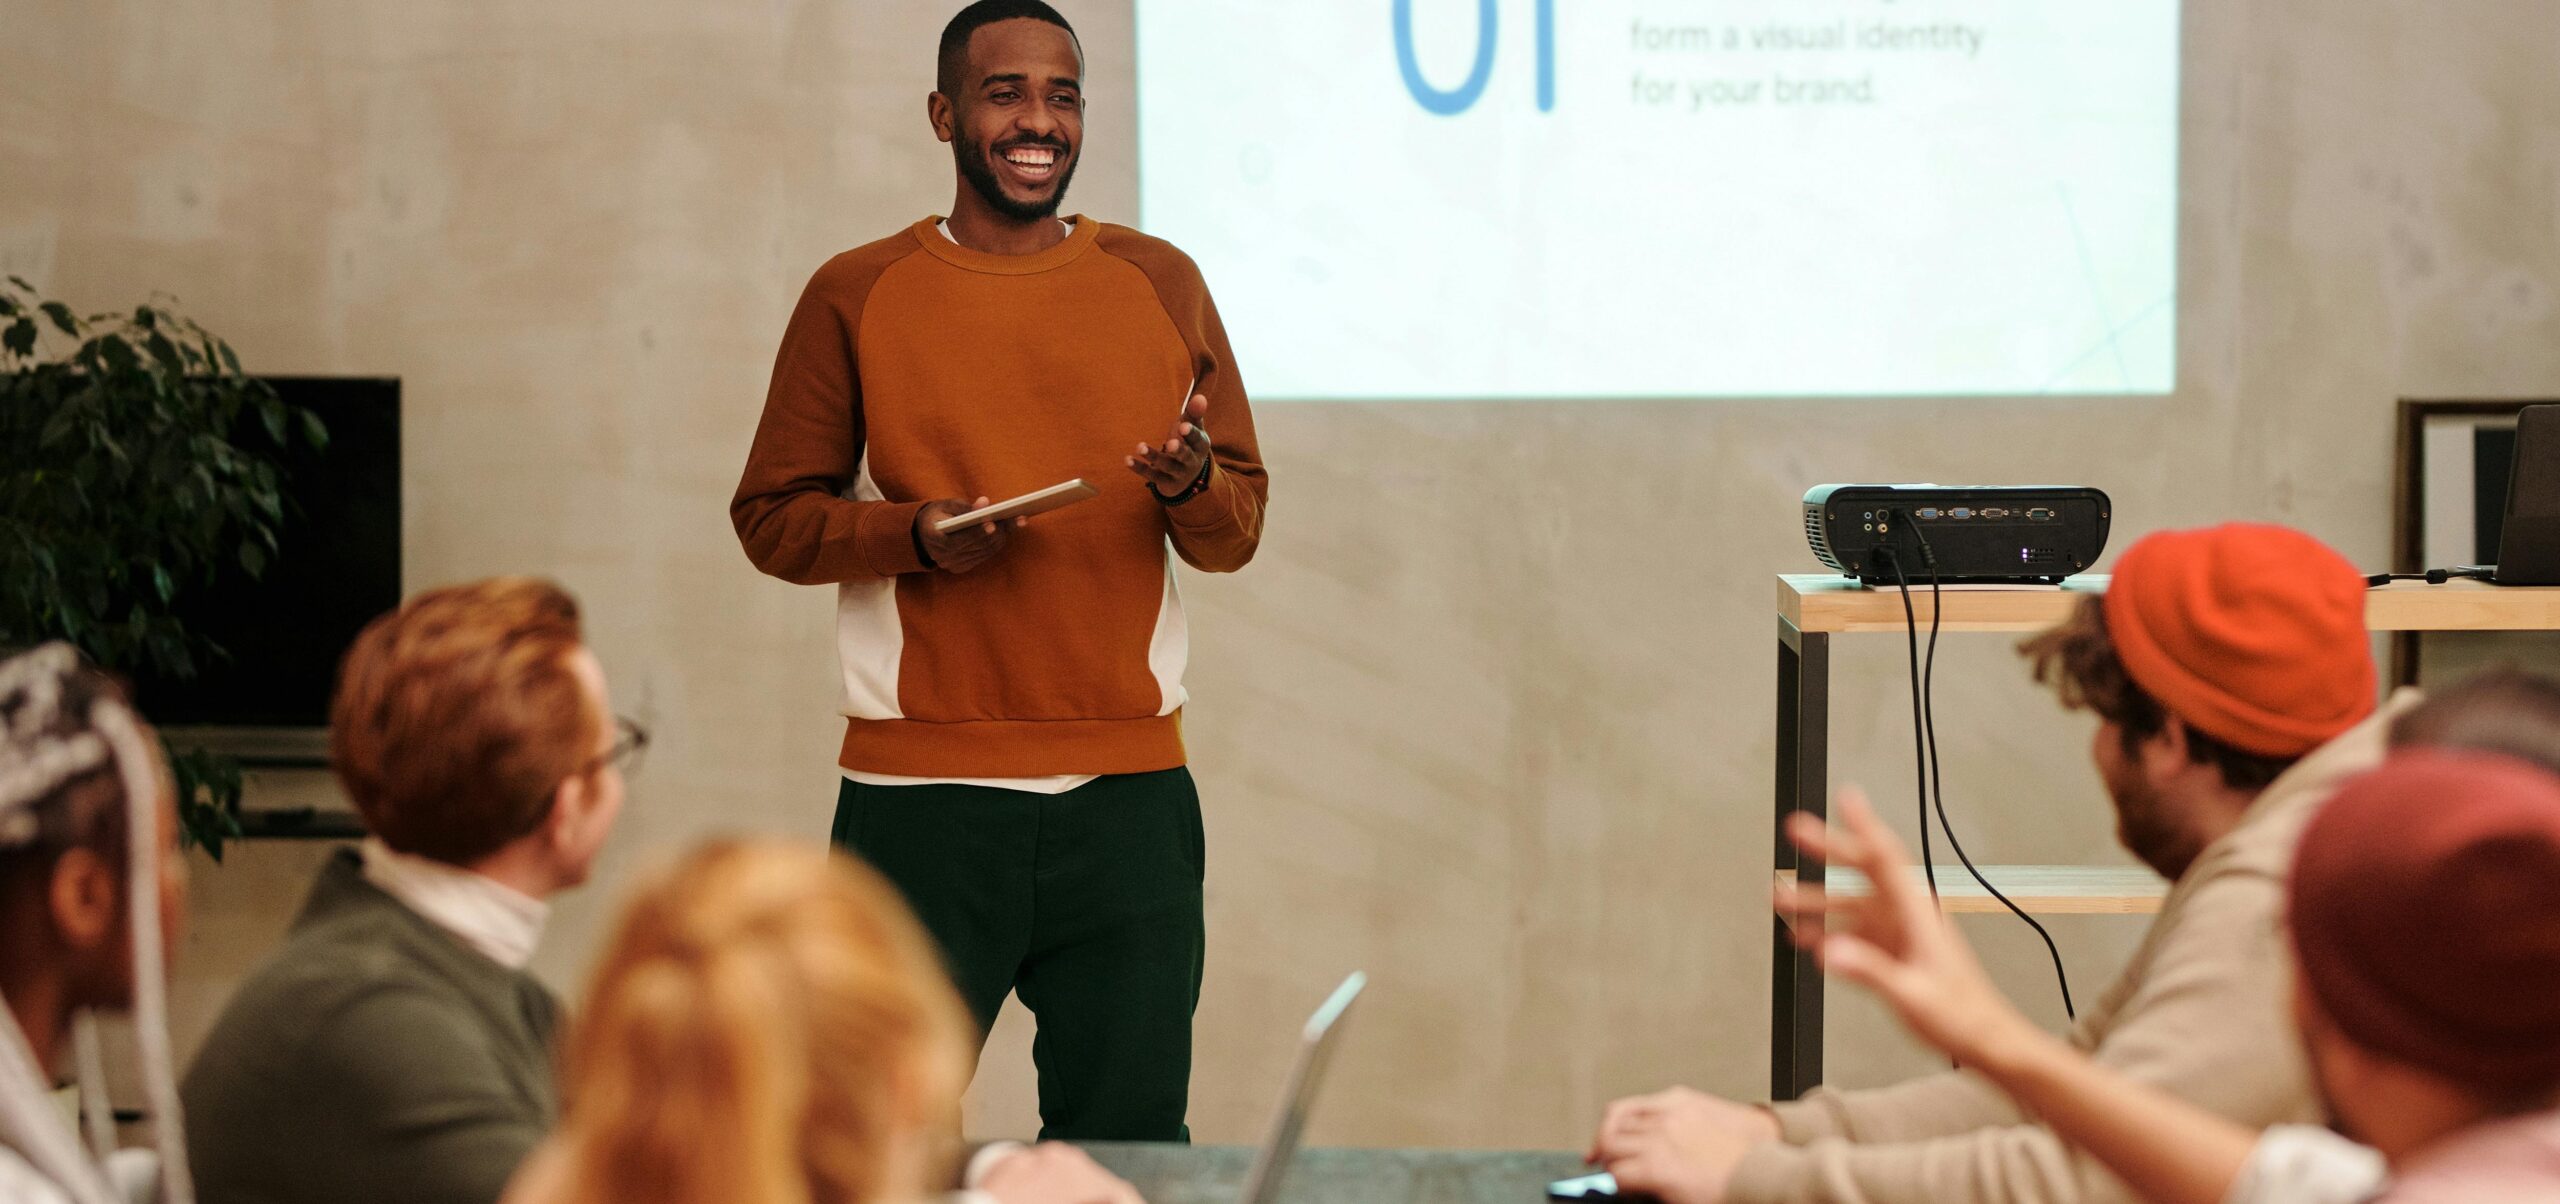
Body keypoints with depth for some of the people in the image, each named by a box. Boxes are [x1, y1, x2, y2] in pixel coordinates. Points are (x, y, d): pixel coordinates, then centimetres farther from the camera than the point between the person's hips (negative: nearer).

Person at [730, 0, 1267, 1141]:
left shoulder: (1161, 284, 10)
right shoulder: (856, 296, 4)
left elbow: (1240, 527, 11)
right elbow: (771, 517, 5)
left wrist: (1193, 487, -12)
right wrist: (916, 535, -13)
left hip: (1130, 791, 2)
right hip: (919, 798, -2)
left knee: (1130, 1138, 2)